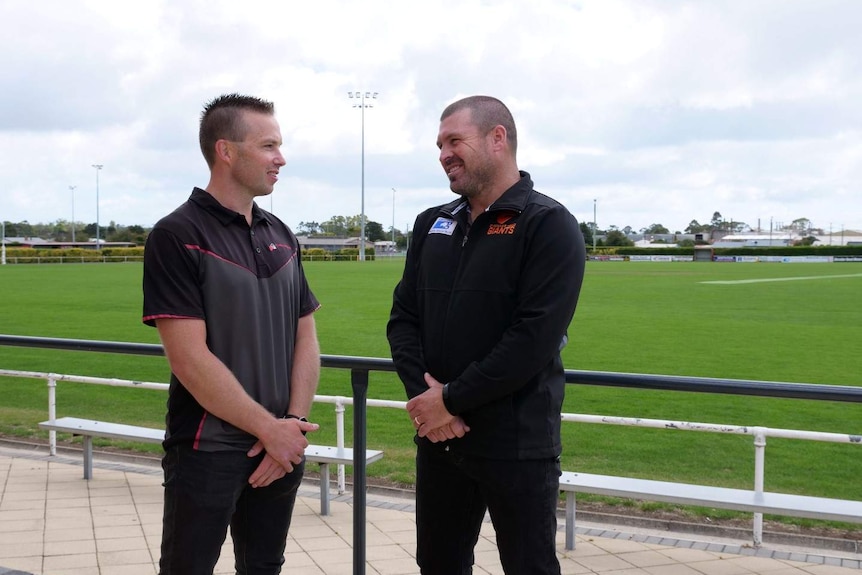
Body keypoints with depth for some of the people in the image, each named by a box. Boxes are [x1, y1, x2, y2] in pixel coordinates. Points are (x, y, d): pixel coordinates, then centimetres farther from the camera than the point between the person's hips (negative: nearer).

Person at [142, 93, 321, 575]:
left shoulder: (282, 236, 9)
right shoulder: (177, 236, -11)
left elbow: (306, 337, 8)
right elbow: (190, 359, -17)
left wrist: (294, 422, -6)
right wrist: (269, 428, -14)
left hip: (282, 447, 6)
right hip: (207, 450, -6)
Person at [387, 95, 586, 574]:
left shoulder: (549, 225, -9)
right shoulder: (432, 225, 11)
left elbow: (536, 337, -19)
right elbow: (403, 317, 8)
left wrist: (452, 400, -16)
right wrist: (422, 394, -10)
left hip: (518, 444, -6)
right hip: (437, 437, 6)